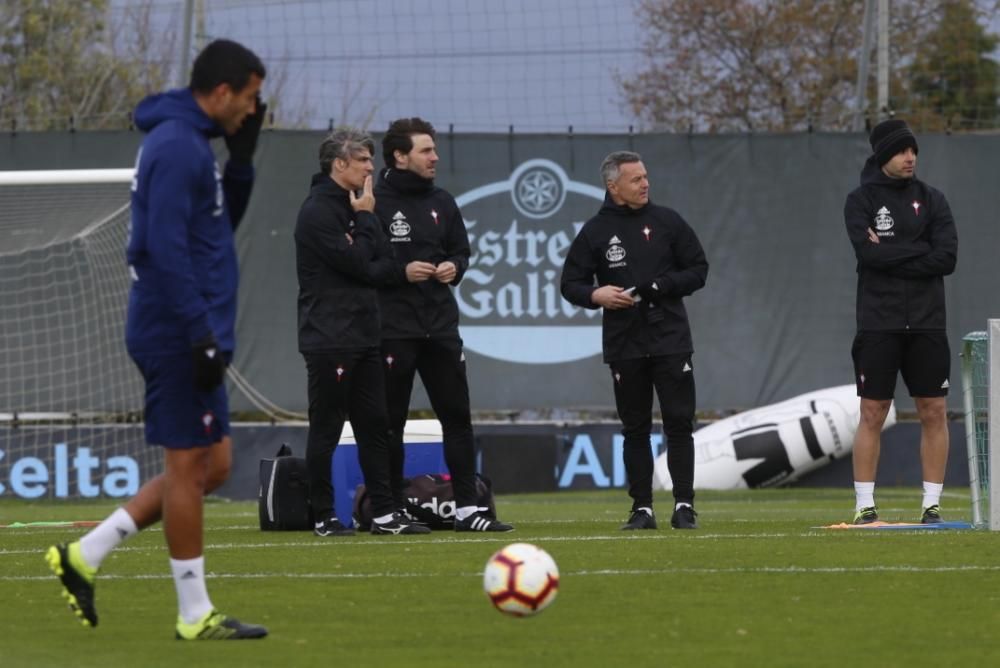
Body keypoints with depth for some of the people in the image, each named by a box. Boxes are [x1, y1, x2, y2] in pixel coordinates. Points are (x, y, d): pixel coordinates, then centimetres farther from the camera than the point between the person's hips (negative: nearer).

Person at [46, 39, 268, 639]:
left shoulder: (190, 142, 15)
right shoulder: (177, 146, -16)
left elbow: (221, 223, 24)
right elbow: (166, 249, -22)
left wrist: (243, 156, 12)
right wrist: (203, 335, -23)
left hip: (186, 336, 10)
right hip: (178, 335, -10)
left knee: (213, 464, 12)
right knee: (191, 466, -3)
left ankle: (85, 556, 14)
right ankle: (196, 617, 3)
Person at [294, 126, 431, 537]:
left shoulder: (352, 206, 17)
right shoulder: (318, 211, -11)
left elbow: (385, 263, 12)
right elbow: (356, 264, -16)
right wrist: (365, 217, -5)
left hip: (363, 334, 9)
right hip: (329, 337, -9)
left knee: (374, 426, 7)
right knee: (326, 429, -3)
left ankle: (383, 513, 9)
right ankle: (324, 517, 1)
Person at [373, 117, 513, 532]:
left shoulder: (442, 203, 12)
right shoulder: (375, 203, -7)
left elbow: (461, 251, 21)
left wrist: (454, 267, -1)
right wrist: (401, 271, -18)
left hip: (440, 325, 6)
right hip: (393, 327, -6)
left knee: (457, 416, 3)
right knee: (391, 421, 0)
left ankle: (467, 509, 6)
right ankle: (393, 510, 7)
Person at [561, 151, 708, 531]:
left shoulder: (668, 222, 4)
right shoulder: (595, 231, 3)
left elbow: (698, 270, 7)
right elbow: (571, 284, 6)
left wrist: (663, 286, -10)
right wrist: (596, 294, -15)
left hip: (670, 339, 0)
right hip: (624, 344, 0)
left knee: (679, 423, -5)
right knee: (635, 428, 5)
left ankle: (684, 505, -1)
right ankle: (642, 509, 9)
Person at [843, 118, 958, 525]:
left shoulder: (931, 200, 8)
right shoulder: (861, 200, 2)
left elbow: (947, 259, -5)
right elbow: (868, 252, -15)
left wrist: (890, 254, -10)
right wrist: (920, 251, -9)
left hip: (926, 324, 2)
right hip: (878, 324, -2)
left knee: (934, 412, 1)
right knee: (872, 413, -2)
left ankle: (932, 503, 7)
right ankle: (865, 504, 2)